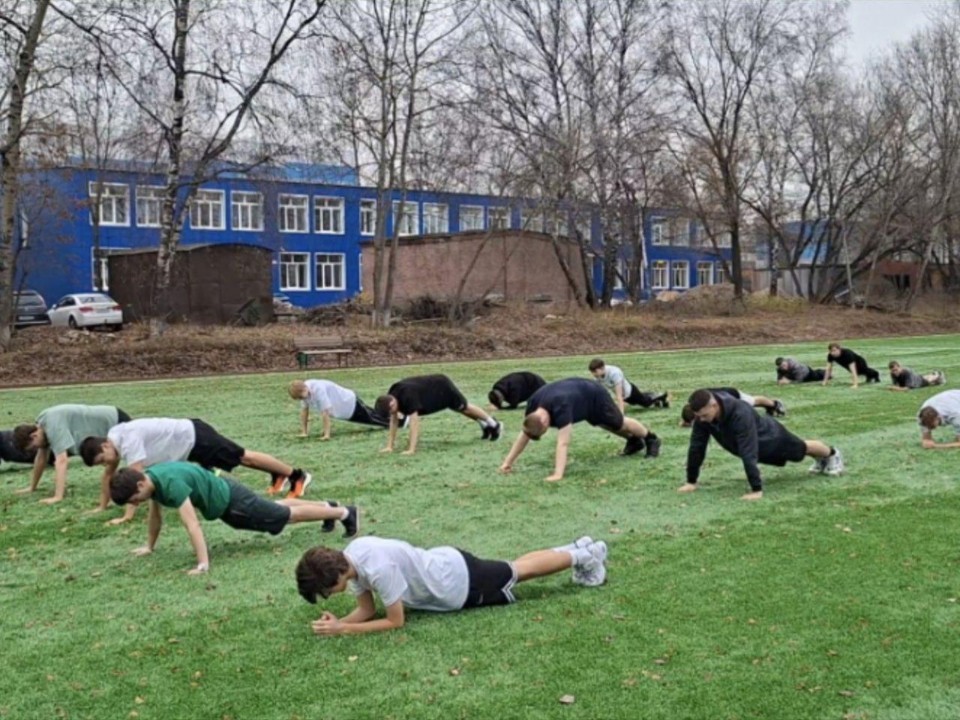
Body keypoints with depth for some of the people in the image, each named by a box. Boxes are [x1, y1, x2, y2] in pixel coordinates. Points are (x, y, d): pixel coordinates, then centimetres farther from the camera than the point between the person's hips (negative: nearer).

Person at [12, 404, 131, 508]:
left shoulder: (53, 426, -32)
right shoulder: (41, 426, -3)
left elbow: (62, 460, -38)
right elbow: (42, 457, 7)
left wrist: (58, 497, -42)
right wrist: (32, 487, 9)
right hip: (108, 426, 10)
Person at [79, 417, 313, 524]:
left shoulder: (128, 439, -28)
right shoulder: (113, 438, 0)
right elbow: (110, 474, 15)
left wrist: (128, 515, -29)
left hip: (193, 438, -8)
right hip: (189, 446, 8)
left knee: (244, 457, -1)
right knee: (241, 458, 20)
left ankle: (297, 475, 6)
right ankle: (277, 476, 34)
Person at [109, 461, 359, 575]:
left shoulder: (171, 483, -37)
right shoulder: (151, 481, -10)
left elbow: (192, 525, -43)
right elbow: (155, 516, 9)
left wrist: (203, 564, -45)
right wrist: (149, 546, 17)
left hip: (231, 500, -8)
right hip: (221, 500, 8)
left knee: (287, 515, 5)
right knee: (277, 508, 26)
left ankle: (345, 513, 18)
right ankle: (327, 506, 44)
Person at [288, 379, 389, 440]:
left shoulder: (318, 389, -39)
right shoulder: (303, 390, -14)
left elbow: (325, 412, -38)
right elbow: (304, 410, -6)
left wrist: (326, 434, -37)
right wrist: (304, 432, -8)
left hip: (350, 404, -8)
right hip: (343, 410, 8)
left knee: (375, 418, 8)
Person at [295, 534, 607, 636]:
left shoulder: (378, 569, -36)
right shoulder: (350, 557, -10)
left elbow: (396, 621, -25)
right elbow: (366, 610, -1)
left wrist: (341, 630, -27)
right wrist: (337, 621, -20)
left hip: (460, 584, -7)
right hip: (446, 564, 7)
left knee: (519, 572, 15)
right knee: (515, 568, 25)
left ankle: (583, 555, 35)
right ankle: (579, 549, 43)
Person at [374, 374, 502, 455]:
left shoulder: (408, 396, -43)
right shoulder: (391, 397, -19)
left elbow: (414, 422, -46)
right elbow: (394, 421, -12)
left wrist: (411, 449, -48)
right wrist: (390, 446, -15)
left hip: (443, 387, -7)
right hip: (437, 394, 7)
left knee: (464, 408, 12)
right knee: (460, 409, 25)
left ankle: (493, 424, 34)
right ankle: (485, 425, 46)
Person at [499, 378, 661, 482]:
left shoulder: (560, 407, -49)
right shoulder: (532, 405, -28)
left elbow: (563, 443, -53)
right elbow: (524, 435, -16)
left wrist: (558, 474, -59)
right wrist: (508, 462, -19)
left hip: (593, 395, -7)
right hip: (577, 389, 7)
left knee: (619, 423, 13)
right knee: (606, 425, 28)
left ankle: (651, 440, 38)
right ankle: (634, 441, 51)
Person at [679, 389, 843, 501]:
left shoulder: (740, 414, -49)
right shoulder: (703, 416, -30)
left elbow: (748, 453, -51)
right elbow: (696, 447, -23)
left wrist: (757, 489, -50)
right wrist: (691, 481, -21)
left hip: (771, 437, -6)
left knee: (801, 449, 25)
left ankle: (832, 454, 57)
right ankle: (820, 459, 64)